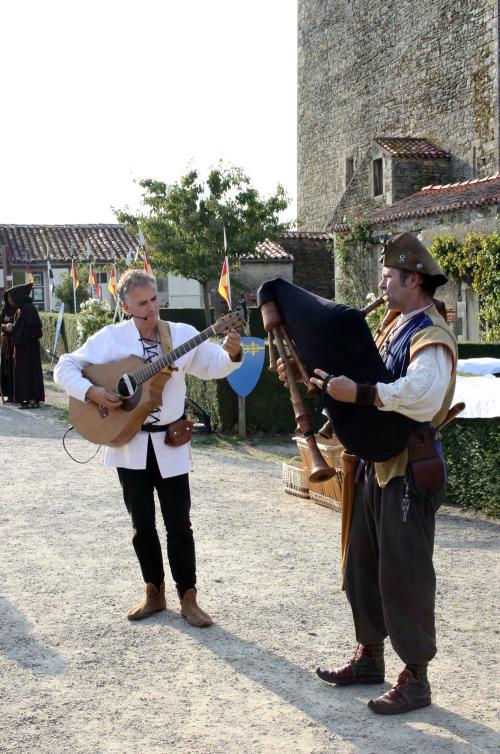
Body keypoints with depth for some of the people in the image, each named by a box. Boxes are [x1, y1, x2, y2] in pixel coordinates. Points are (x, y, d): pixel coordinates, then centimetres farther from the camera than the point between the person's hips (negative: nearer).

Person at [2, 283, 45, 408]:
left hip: (28, 346, -9)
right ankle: (29, 398, 13)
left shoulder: (29, 309, -15)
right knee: (22, 371, 9)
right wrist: (8, 327, 2)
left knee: (29, 370, -7)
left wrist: (13, 328, -15)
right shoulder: (19, 310, 13)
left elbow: (31, 328, -20)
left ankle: (33, 399, -5)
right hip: (21, 346, 9)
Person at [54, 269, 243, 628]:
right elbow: (65, 367, -3)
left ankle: (188, 599, 11)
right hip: (129, 443, 0)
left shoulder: (182, 334, -2)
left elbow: (214, 365, -3)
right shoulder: (111, 338, -5)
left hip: (170, 442, 0)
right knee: (142, 524, 10)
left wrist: (232, 353, -24)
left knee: (179, 524, 2)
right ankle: (155, 593, 25)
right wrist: (91, 392, -20)